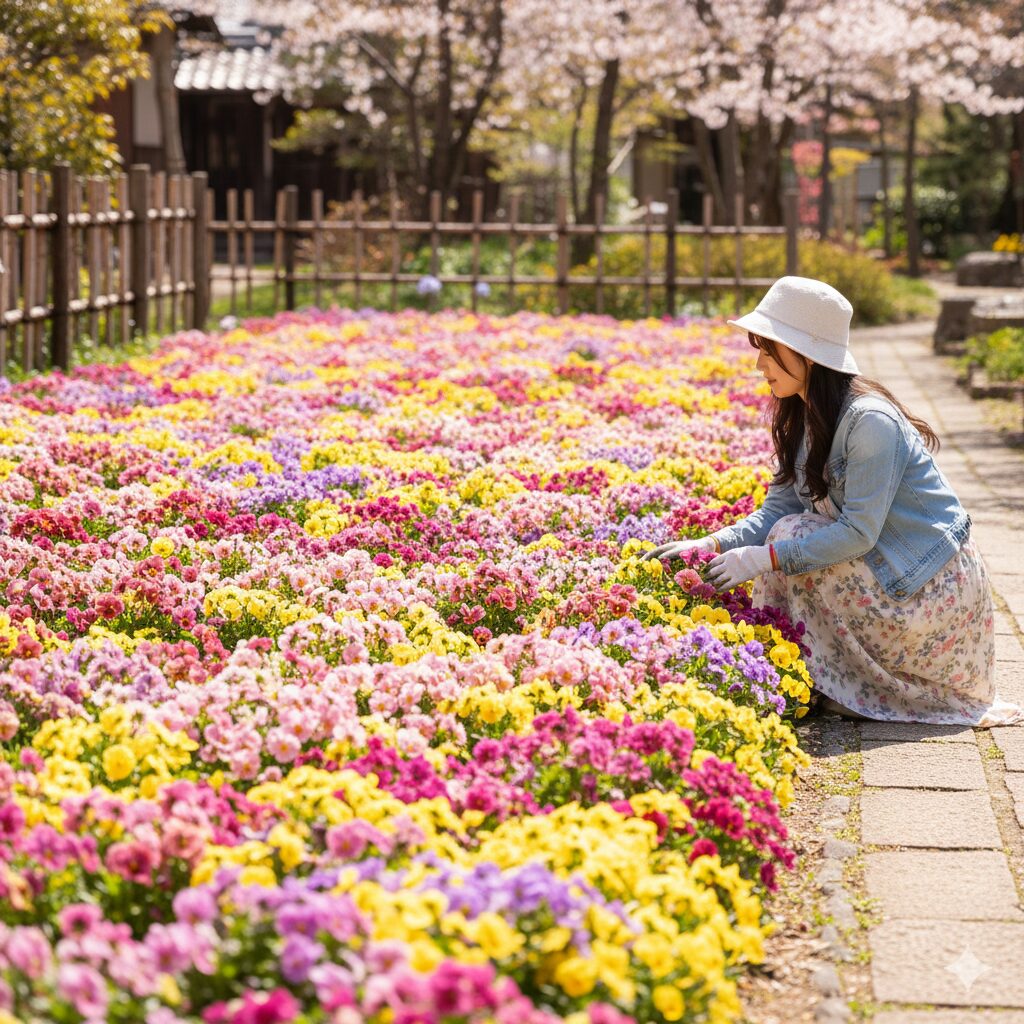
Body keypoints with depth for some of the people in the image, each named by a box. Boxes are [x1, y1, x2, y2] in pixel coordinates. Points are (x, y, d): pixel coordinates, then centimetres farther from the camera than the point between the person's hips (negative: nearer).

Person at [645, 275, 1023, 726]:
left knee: (793, 538, -18)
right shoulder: (802, 419, 3)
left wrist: (761, 558, -29)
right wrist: (711, 545, -13)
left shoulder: (869, 421, -25)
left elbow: (858, 533, -28)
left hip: (934, 584, -9)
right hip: (889, 569, 9)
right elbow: (777, 510, 2)